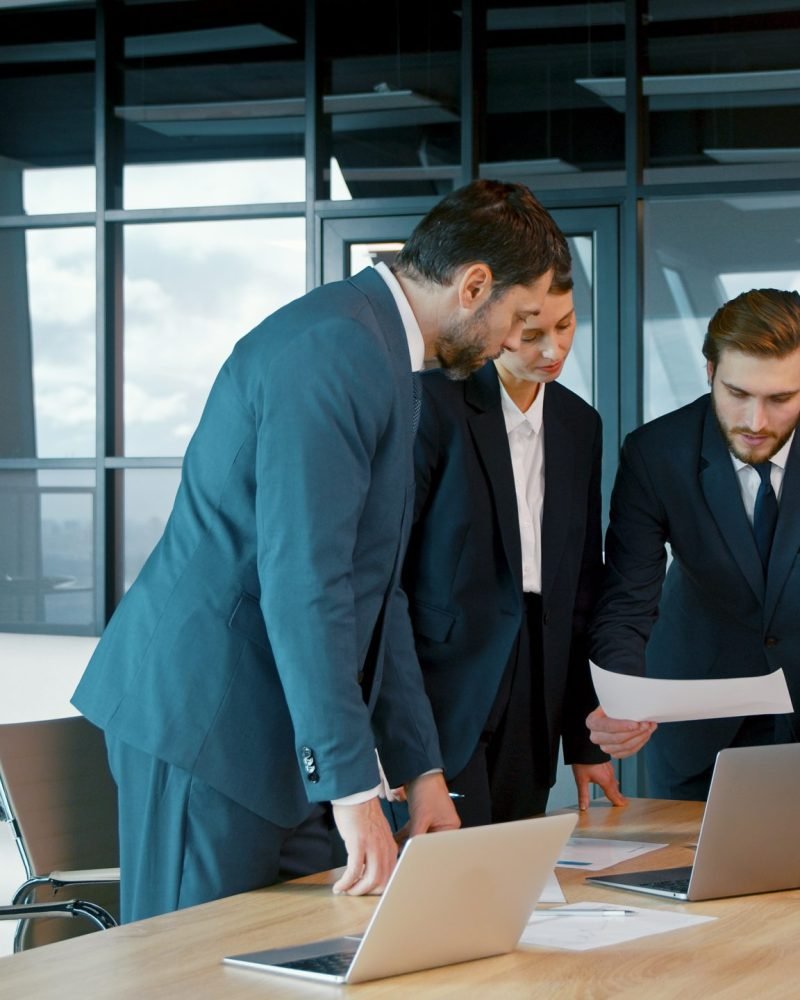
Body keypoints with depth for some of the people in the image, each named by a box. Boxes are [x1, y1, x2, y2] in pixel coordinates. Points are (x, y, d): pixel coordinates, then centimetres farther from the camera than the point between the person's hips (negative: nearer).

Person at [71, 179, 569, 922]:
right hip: (205, 720, -10)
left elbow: (372, 589, 20)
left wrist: (421, 769, 16)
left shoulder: (377, 354, 17)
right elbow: (302, 578, -24)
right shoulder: (335, 347, -17)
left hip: (269, 732, 10)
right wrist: (354, 789, -24)